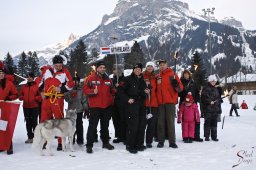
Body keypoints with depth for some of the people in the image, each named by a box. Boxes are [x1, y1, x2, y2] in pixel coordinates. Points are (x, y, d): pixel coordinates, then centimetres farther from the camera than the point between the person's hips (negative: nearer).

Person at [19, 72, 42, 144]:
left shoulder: (36, 86, -1)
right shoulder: (24, 87, 12)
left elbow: (40, 96, -4)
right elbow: (20, 96, 17)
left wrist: (35, 98, -17)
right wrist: (23, 98, -3)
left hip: (34, 107, -5)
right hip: (26, 107, 5)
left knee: (34, 122, -3)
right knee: (28, 122, 9)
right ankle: (30, 137, 16)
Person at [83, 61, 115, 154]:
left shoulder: (108, 79, 12)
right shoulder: (91, 78, -3)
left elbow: (112, 91, 20)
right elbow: (85, 89, -8)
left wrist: (115, 90, 1)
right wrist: (93, 92, -24)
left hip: (107, 106, 5)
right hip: (95, 106, -5)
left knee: (105, 125, 17)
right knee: (92, 126, -4)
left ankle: (106, 142, 30)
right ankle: (89, 145, 2)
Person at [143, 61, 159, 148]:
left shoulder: (155, 77, 12)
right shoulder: (142, 76, 5)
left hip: (154, 103, 2)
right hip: (144, 102, -2)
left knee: (152, 123, 3)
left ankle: (149, 141, 12)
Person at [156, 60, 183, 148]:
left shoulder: (172, 75, 2)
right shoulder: (157, 76, 14)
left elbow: (180, 88, -3)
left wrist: (177, 85, -23)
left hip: (170, 102, -4)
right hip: (160, 102, 4)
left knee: (170, 122, -2)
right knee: (160, 122, 5)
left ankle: (172, 142, 3)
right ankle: (161, 141, 12)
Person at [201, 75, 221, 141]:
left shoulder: (216, 89, 17)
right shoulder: (205, 88, -2)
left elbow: (218, 99, 18)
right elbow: (203, 98, -9)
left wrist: (219, 108, 13)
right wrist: (209, 102, -17)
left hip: (215, 109, 6)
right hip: (208, 108, -5)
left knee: (214, 122, 8)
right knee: (207, 122, -3)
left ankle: (214, 136, 15)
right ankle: (206, 136, 4)